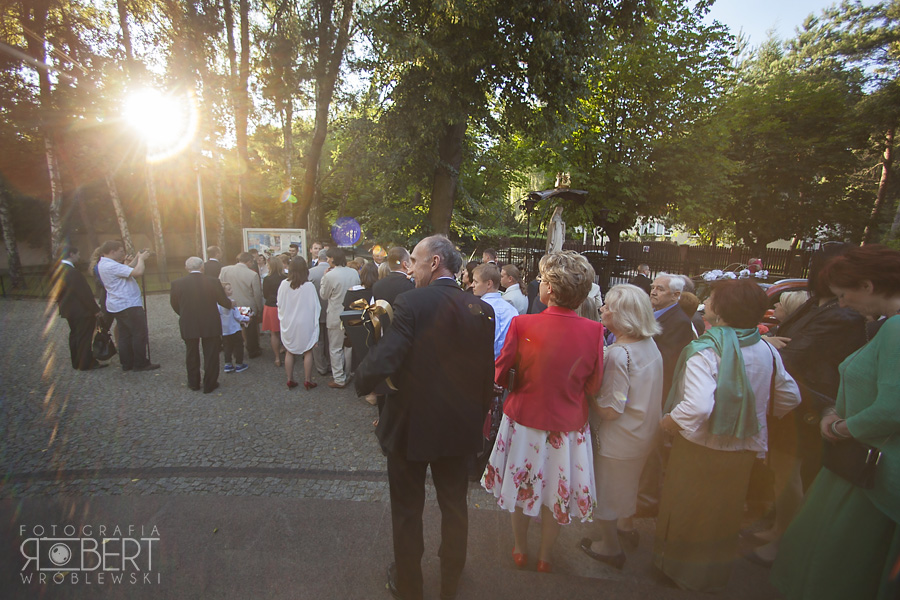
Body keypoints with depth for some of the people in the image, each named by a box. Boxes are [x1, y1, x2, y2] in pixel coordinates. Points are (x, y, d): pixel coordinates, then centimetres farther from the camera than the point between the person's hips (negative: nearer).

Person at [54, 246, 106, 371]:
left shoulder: (57, 271, 6)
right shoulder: (72, 272, -23)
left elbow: (57, 292, 15)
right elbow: (84, 293, -22)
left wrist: (63, 306, 24)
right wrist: (95, 309, -17)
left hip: (69, 310, 10)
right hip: (81, 311, -10)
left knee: (75, 335, 18)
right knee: (85, 337, 0)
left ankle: (77, 362, 28)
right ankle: (86, 364, 7)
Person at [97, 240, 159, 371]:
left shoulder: (103, 264, 12)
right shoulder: (111, 266, -21)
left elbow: (128, 269, 21)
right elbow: (138, 272, -27)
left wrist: (137, 257, 11)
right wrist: (141, 259, -11)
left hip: (117, 306, 11)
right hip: (128, 305, -11)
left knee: (124, 335, 13)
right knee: (140, 334, -3)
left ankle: (127, 363, 19)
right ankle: (141, 364, 2)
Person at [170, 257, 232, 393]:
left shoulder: (177, 283, -8)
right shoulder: (213, 282, -12)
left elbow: (174, 305, 4)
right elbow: (224, 302, -4)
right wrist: (232, 304, 18)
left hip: (188, 325, 2)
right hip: (210, 324, -2)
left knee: (191, 354, 18)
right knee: (210, 354, 10)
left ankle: (193, 383, 30)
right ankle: (209, 384, 17)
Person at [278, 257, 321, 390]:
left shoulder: (284, 284, -9)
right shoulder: (309, 286, -17)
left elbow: (279, 304, 1)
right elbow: (315, 307, -11)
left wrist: (283, 318, 17)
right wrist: (315, 323, 1)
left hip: (288, 324, 3)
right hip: (305, 323, -3)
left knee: (290, 352, 15)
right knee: (307, 352, 10)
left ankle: (290, 380, 22)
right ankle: (308, 380, 16)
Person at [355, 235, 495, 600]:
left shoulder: (410, 303, -21)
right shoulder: (481, 310, -7)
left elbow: (384, 360, -27)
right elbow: (487, 374, -3)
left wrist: (361, 383, -6)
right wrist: (476, 416, 10)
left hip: (410, 425, -4)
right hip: (459, 428, 4)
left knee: (407, 510, 20)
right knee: (454, 507, 25)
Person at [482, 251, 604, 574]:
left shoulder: (522, 324, -23)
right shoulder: (594, 331, -18)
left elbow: (500, 375, -12)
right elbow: (593, 386, -6)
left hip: (524, 418, -1)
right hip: (568, 426, 1)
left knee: (520, 486, 24)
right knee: (556, 492, 24)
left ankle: (520, 549, 45)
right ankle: (545, 555, 44)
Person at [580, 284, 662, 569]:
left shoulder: (619, 354, -30)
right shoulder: (650, 345, -5)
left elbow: (611, 410, -28)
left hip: (619, 440, -8)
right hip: (644, 434, 8)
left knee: (606, 491, 16)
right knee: (628, 483, 31)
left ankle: (609, 547, 36)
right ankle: (626, 526, 53)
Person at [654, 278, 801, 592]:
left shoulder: (704, 351, -25)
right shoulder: (767, 350, -5)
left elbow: (697, 407, -36)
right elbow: (790, 397, 7)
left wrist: (667, 422, -19)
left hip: (701, 448, -6)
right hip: (744, 449, 6)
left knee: (686, 510, 16)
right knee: (725, 511, 25)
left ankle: (679, 568, 36)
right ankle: (715, 572, 45)